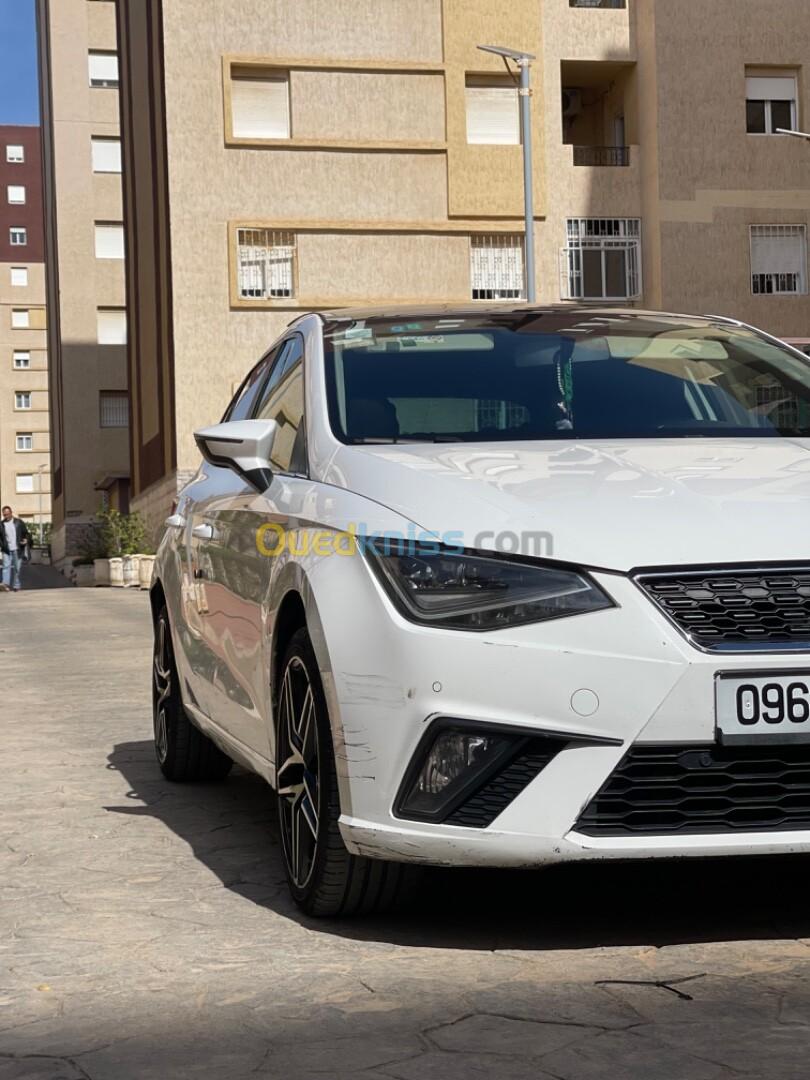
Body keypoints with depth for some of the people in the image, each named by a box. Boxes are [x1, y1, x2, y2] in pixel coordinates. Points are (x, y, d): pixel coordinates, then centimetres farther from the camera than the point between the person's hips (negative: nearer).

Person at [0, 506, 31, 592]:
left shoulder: (19, 522, 3)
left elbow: (26, 533, 8)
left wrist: (26, 540, -12)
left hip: (17, 549, 0)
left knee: (18, 568, 2)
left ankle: (16, 586, 9)